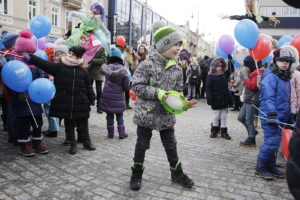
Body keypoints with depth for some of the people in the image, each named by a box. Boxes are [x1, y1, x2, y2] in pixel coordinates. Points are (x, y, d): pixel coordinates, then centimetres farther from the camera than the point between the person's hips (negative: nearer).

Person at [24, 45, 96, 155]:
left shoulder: (83, 71, 4)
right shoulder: (59, 67, 1)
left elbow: (88, 86, 9)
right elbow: (44, 64, -8)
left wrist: (92, 98, 11)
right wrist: (31, 58, -19)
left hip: (80, 103, 1)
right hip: (65, 103, 0)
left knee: (83, 124, 11)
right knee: (69, 124, 10)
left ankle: (87, 142, 28)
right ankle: (72, 143, 24)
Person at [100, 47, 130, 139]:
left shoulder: (107, 67, -6)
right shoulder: (123, 69, -10)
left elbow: (102, 69, 20)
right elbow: (126, 85, -10)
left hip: (107, 96, 1)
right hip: (119, 96, -1)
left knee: (109, 115, 11)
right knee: (119, 115, 13)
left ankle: (110, 133, 18)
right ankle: (121, 133, 13)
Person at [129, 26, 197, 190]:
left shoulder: (177, 70, 2)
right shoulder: (147, 65, -13)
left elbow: (177, 92, 7)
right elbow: (137, 86, -15)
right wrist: (157, 93, -24)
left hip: (167, 115, 4)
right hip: (146, 114, -4)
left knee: (171, 145, 16)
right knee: (142, 144, 11)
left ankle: (176, 173, 35)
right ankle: (137, 174, 30)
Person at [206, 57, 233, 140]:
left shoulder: (223, 76, 10)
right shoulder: (210, 76, -5)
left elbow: (226, 88, 13)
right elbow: (208, 89, -9)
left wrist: (229, 99, 10)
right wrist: (209, 100, -18)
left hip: (224, 100, 5)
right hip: (216, 100, -4)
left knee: (224, 116, 8)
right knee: (216, 115, 4)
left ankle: (224, 132, 17)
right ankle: (214, 130, 20)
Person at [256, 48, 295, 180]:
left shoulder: (286, 78, 16)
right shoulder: (270, 77, -14)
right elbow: (268, 98, -22)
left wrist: (289, 115, 24)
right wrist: (272, 115, -28)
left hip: (281, 117, 9)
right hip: (270, 117, -9)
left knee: (275, 143, 16)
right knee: (271, 143, -8)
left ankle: (271, 166, 29)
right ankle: (260, 168, 8)